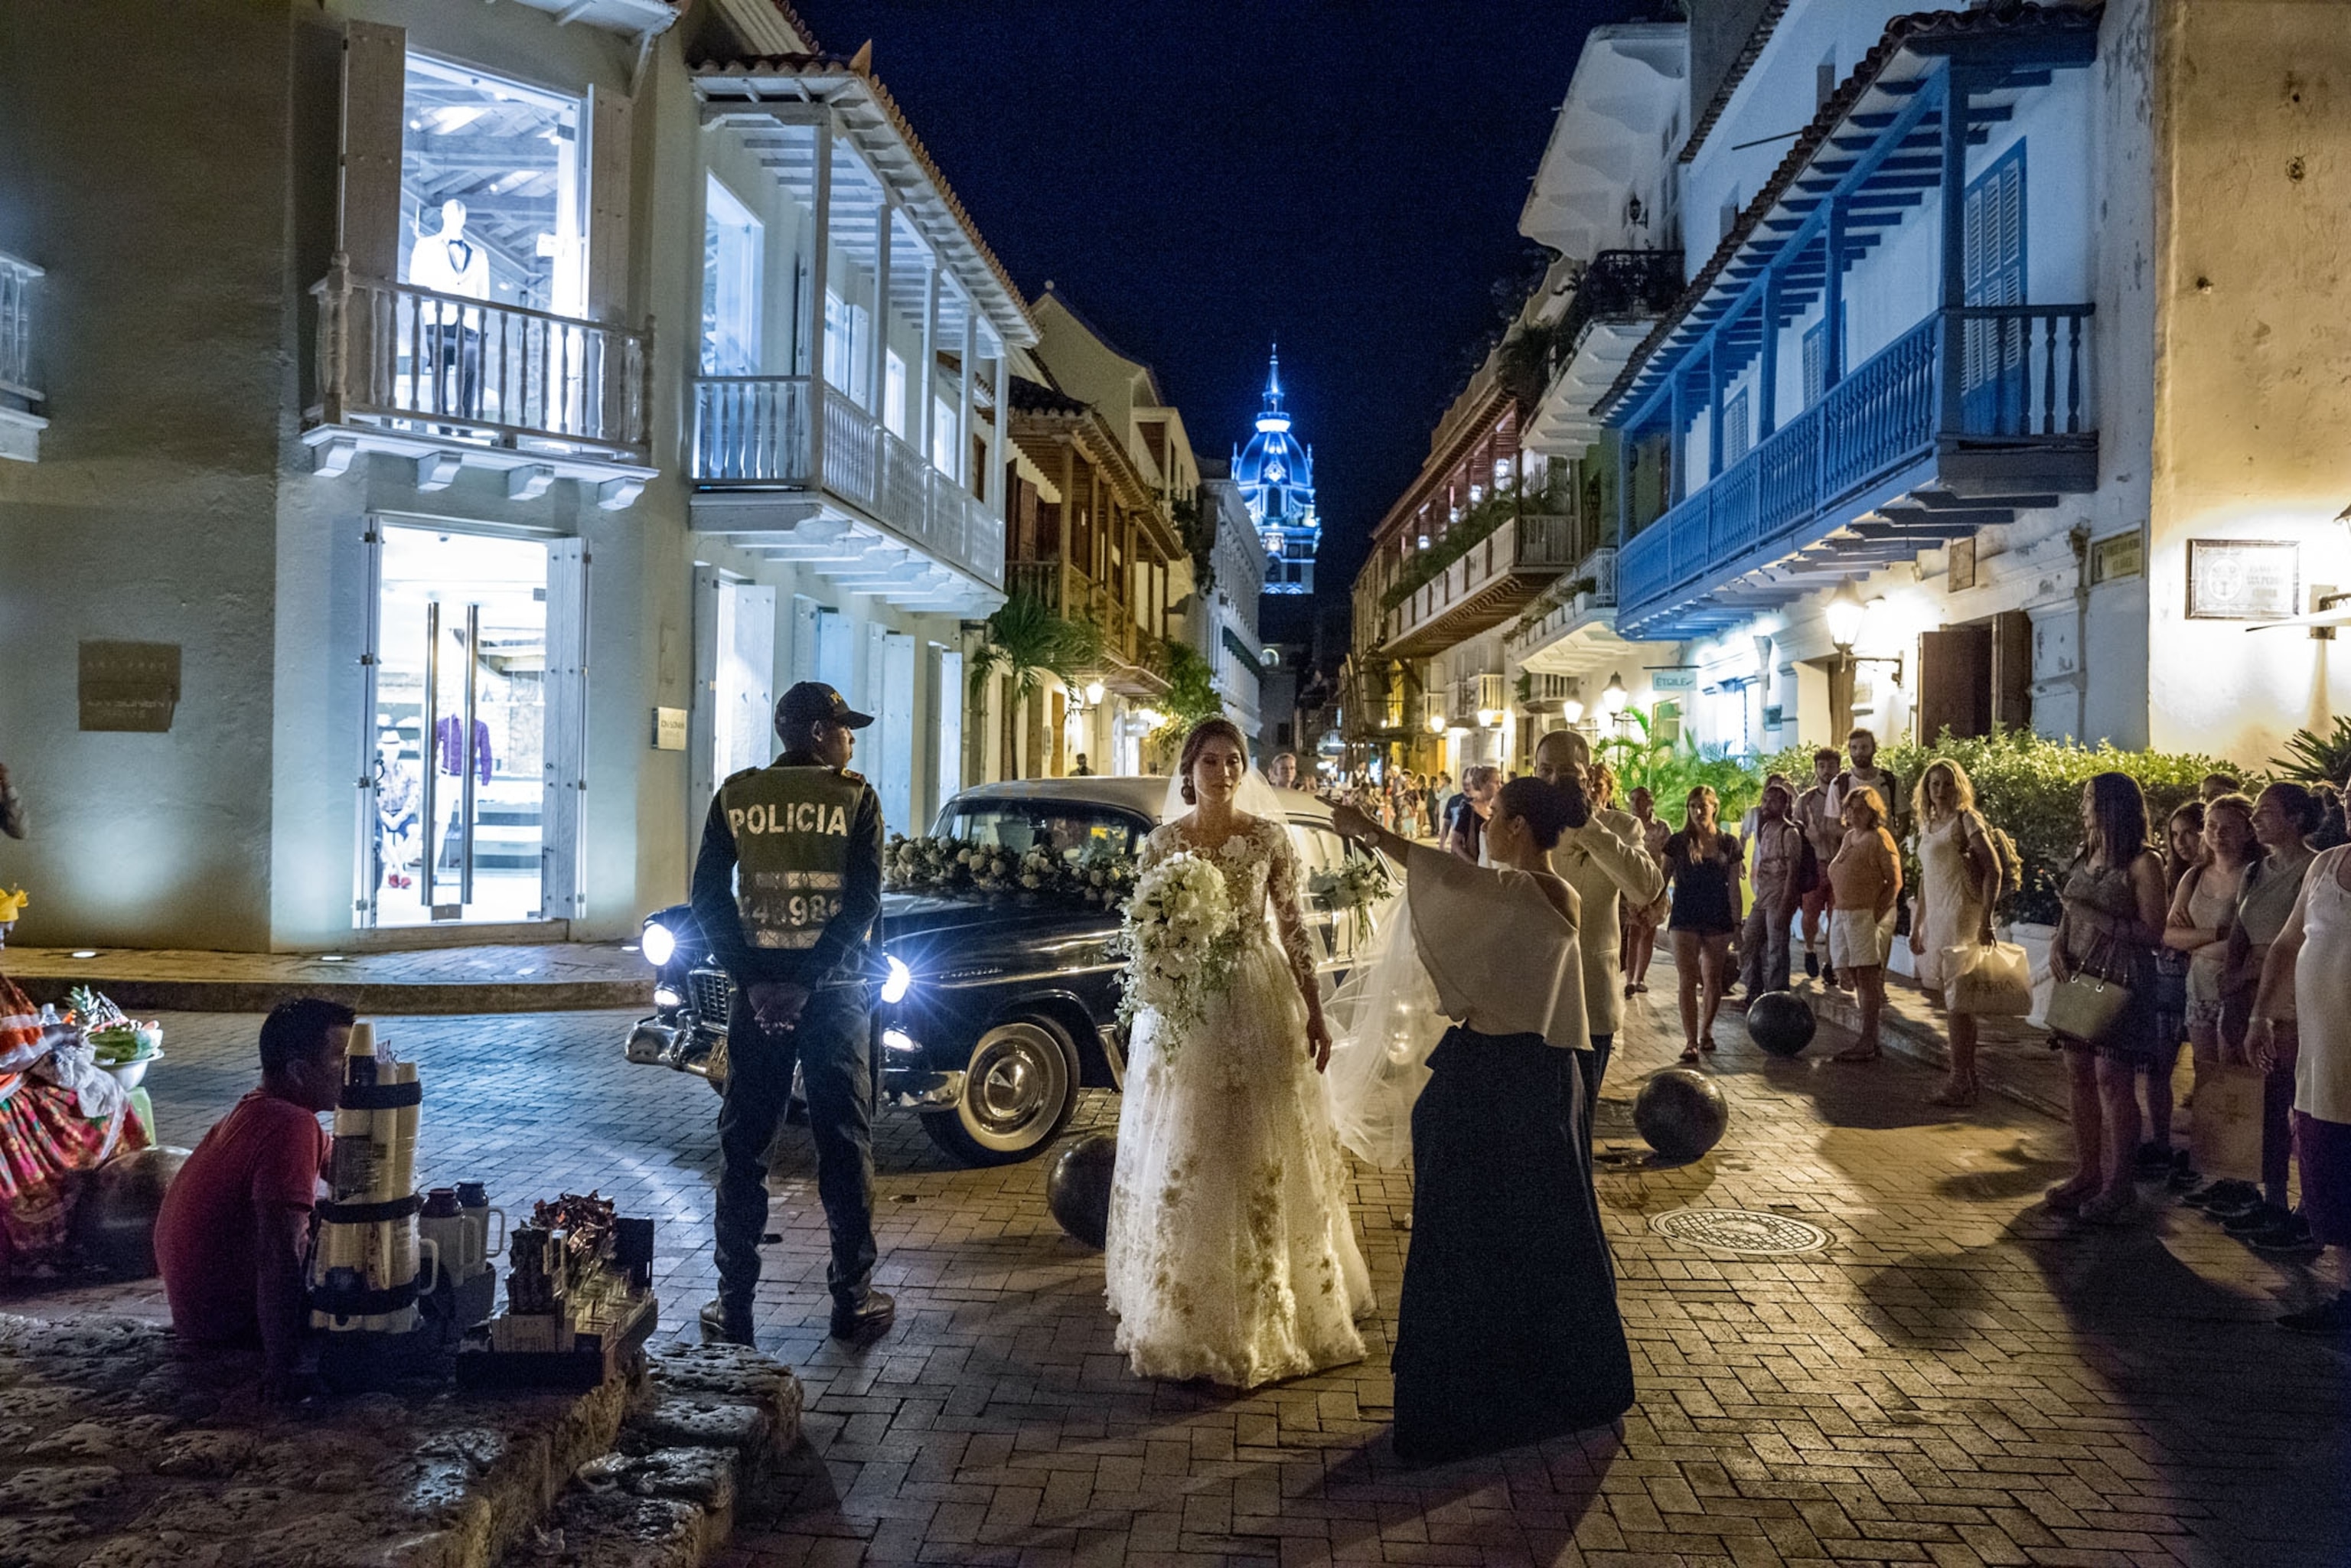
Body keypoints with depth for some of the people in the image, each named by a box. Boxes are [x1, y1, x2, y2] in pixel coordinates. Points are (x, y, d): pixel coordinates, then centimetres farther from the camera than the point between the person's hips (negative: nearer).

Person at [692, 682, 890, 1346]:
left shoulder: (735, 797, 3)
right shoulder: (855, 799, -4)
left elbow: (709, 896, -3)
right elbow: (863, 904, -11)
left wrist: (753, 980, -6)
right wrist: (807, 982, -10)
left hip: (756, 990, 2)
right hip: (836, 992, -2)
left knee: (742, 1147, 9)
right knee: (845, 1145, 7)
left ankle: (734, 1304, 10)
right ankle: (853, 1300, 11)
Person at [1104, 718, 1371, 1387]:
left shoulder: (1269, 838, -1)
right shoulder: (1160, 843, 1)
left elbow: (1294, 927, 2)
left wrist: (1315, 1013, 0)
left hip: (1259, 1003, -1)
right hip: (1183, 1006, 1)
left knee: (1264, 1157, 6)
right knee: (1183, 1161, 7)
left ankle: (1274, 1305, 20)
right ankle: (1186, 1309, 21)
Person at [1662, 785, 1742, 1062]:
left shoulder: (1728, 843, 4)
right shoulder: (1678, 842, 2)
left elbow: (1734, 886, 5)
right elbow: (1664, 879, 5)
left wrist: (1737, 921, 2)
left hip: (1718, 919, 1)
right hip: (1686, 918, -1)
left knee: (1713, 980, 10)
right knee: (1688, 980, -8)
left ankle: (1706, 1030, 29)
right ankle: (1691, 1042, -9)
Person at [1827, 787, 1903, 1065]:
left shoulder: (1879, 838, -8)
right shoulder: (1849, 837, 16)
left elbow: (1895, 881, -12)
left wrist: (1876, 914, -18)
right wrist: (1833, 909, 13)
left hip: (1867, 914, -8)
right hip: (1843, 914, 8)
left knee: (1867, 977, -8)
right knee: (1853, 976, 8)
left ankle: (1867, 1043, -7)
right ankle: (1870, 1038, 14)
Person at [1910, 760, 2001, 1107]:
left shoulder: (1965, 820, -6)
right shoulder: (1928, 825, 16)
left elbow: (1993, 869, -13)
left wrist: (1986, 920, -20)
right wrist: (1917, 925, 20)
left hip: (1961, 916, -8)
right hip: (1936, 917, 8)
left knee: (1956, 999, -9)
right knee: (1951, 999, 10)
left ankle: (1959, 1084, -6)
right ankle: (1967, 1077, 18)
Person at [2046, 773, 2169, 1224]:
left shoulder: (2143, 863, -9)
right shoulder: (2083, 856, 13)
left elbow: (2152, 933, -12)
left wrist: (2094, 916, -17)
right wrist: (2057, 945, 1)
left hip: (2120, 982, -7)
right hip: (2078, 977, 7)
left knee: (2112, 1078, -6)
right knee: (2079, 1073, 9)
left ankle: (2118, 1186, 2)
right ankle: (2087, 1173, 19)